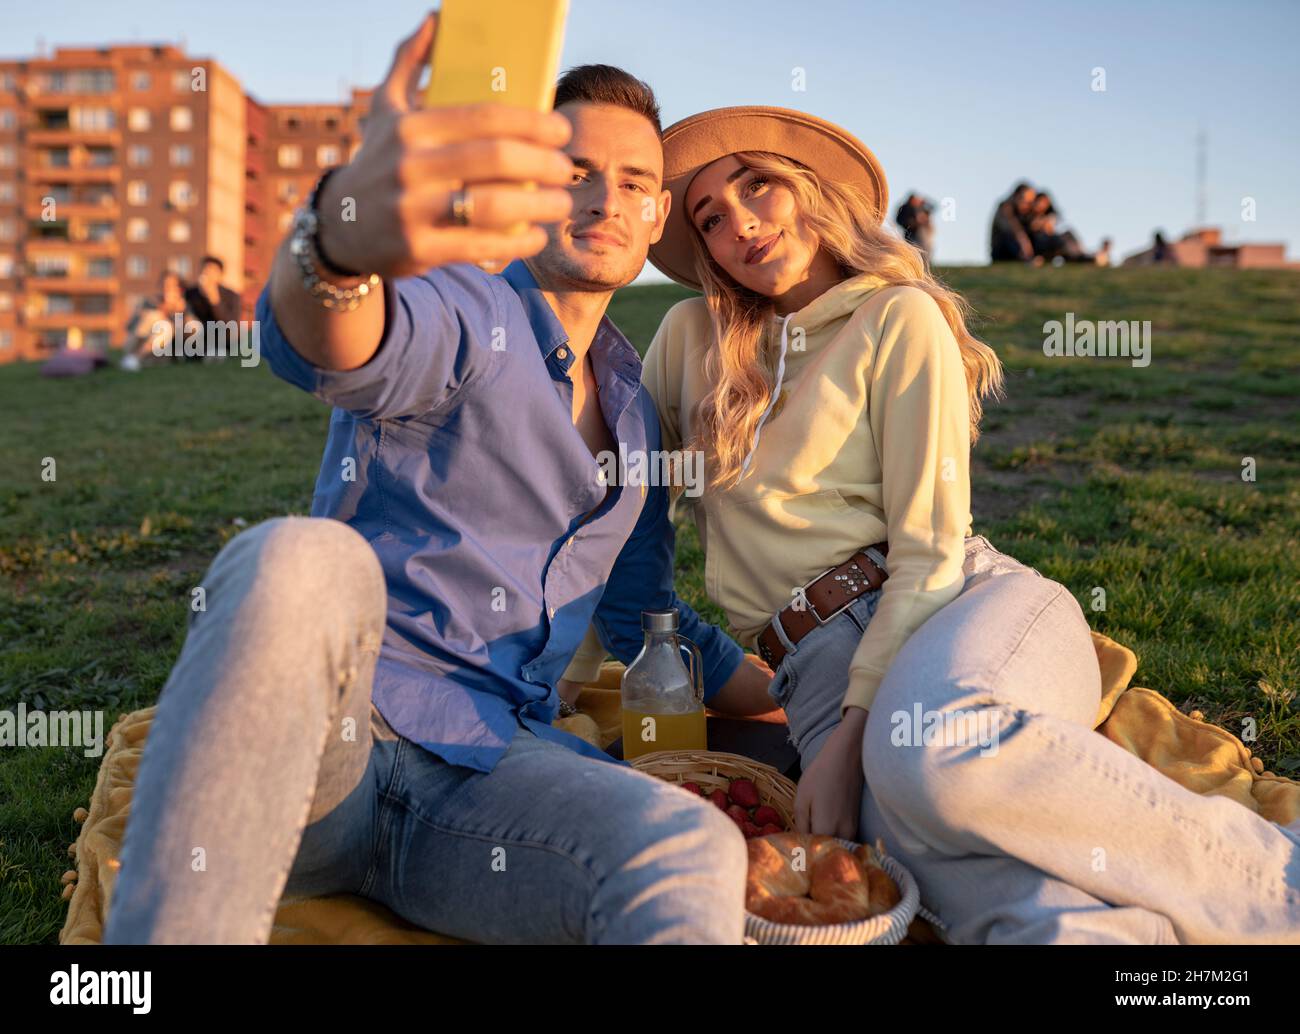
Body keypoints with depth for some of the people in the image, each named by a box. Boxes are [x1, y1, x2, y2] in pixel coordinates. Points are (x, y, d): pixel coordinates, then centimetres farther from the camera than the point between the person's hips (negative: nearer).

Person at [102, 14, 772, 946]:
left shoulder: (636, 404, 18)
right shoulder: (464, 316, 0)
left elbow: (646, 615, 27)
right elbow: (319, 343, -26)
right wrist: (341, 234, -51)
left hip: (485, 769, 4)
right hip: (316, 739, -3)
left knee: (696, 854, -28)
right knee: (302, 562, -38)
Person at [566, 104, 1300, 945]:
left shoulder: (897, 317, 3)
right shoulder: (691, 335, 14)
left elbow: (928, 550, -6)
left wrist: (854, 730, -15)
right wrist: (563, 679, 15)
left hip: (969, 605, -1)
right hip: (818, 667, 1)